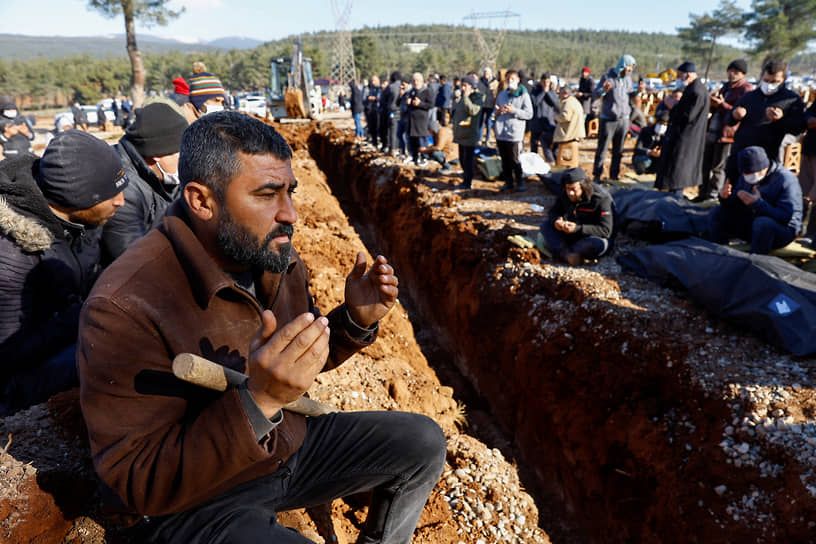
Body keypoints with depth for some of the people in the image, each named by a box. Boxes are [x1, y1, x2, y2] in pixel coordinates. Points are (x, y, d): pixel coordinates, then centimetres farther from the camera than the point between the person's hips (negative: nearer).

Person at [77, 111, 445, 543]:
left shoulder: (277, 259, -5)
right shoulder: (124, 309, -27)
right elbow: (137, 485, -26)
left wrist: (354, 320, -11)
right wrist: (257, 400, -40)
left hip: (290, 443, 7)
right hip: (198, 504, -6)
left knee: (424, 443, 6)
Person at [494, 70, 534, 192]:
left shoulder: (523, 95, -1)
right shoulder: (501, 95, 14)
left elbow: (529, 114, -6)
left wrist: (514, 111, -16)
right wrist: (498, 112, -1)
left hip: (515, 133, -5)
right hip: (501, 132, 5)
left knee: (514, 160, -4)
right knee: (504, 159, 9)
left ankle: (520, 182, 10)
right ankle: (508, 182, 20)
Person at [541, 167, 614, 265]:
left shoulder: (601, 199, -23)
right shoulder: (565, 194, -8)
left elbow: (605, 230, -27)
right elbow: (553, 211, 4)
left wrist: (578, 228, -38)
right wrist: (555, 220, -22)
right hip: (570, 234, 5)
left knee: (600, 244, -39)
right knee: (545, 226, -15)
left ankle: (561, 252, -27)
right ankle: (567, 254, -33)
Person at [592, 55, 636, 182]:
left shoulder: (628, 79, 9)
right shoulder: (608, 77, -7)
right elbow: (595, 94, -11)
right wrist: (603, 90, -30)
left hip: (623, 119, 5)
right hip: (608, 119, -5)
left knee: (618, 150, 9)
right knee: (602, 148, -3)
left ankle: (614, 175, 18)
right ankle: (597, 175, 3)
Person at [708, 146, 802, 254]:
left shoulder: (785, 179, -19)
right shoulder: (746, 177, 0)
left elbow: (787, 217, -26)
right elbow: (736, 206, 6)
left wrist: (758, 203, -36)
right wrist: (725, 197, -17)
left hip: (782, 230, -7)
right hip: (751, 223, 7)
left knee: (762, 222, -40)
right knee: (716, 213, -4)